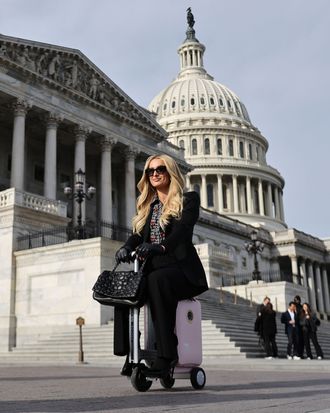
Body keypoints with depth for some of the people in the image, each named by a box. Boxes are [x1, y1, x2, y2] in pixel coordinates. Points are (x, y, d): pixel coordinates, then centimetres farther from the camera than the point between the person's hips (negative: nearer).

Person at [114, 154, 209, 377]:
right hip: (153, 268, 5)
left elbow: (182, 230, -14)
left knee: (157, 280, -37)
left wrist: (161, 247, -35)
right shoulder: (146, 206, 22)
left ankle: (167, 353, -35)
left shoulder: (189, 199, 5)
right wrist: (127, 247, -16)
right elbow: (139, 234, 9)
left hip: (181, 268, -5)